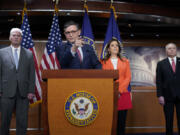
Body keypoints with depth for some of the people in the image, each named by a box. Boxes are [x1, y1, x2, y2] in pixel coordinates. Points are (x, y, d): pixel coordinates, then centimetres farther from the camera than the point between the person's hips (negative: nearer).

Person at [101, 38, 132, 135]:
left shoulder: (125, 61, 15)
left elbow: (128, 77, 5)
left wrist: (119, 90, -8)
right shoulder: (103, 62, 10)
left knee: (121, 122, 0)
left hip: (122, 95, 1)